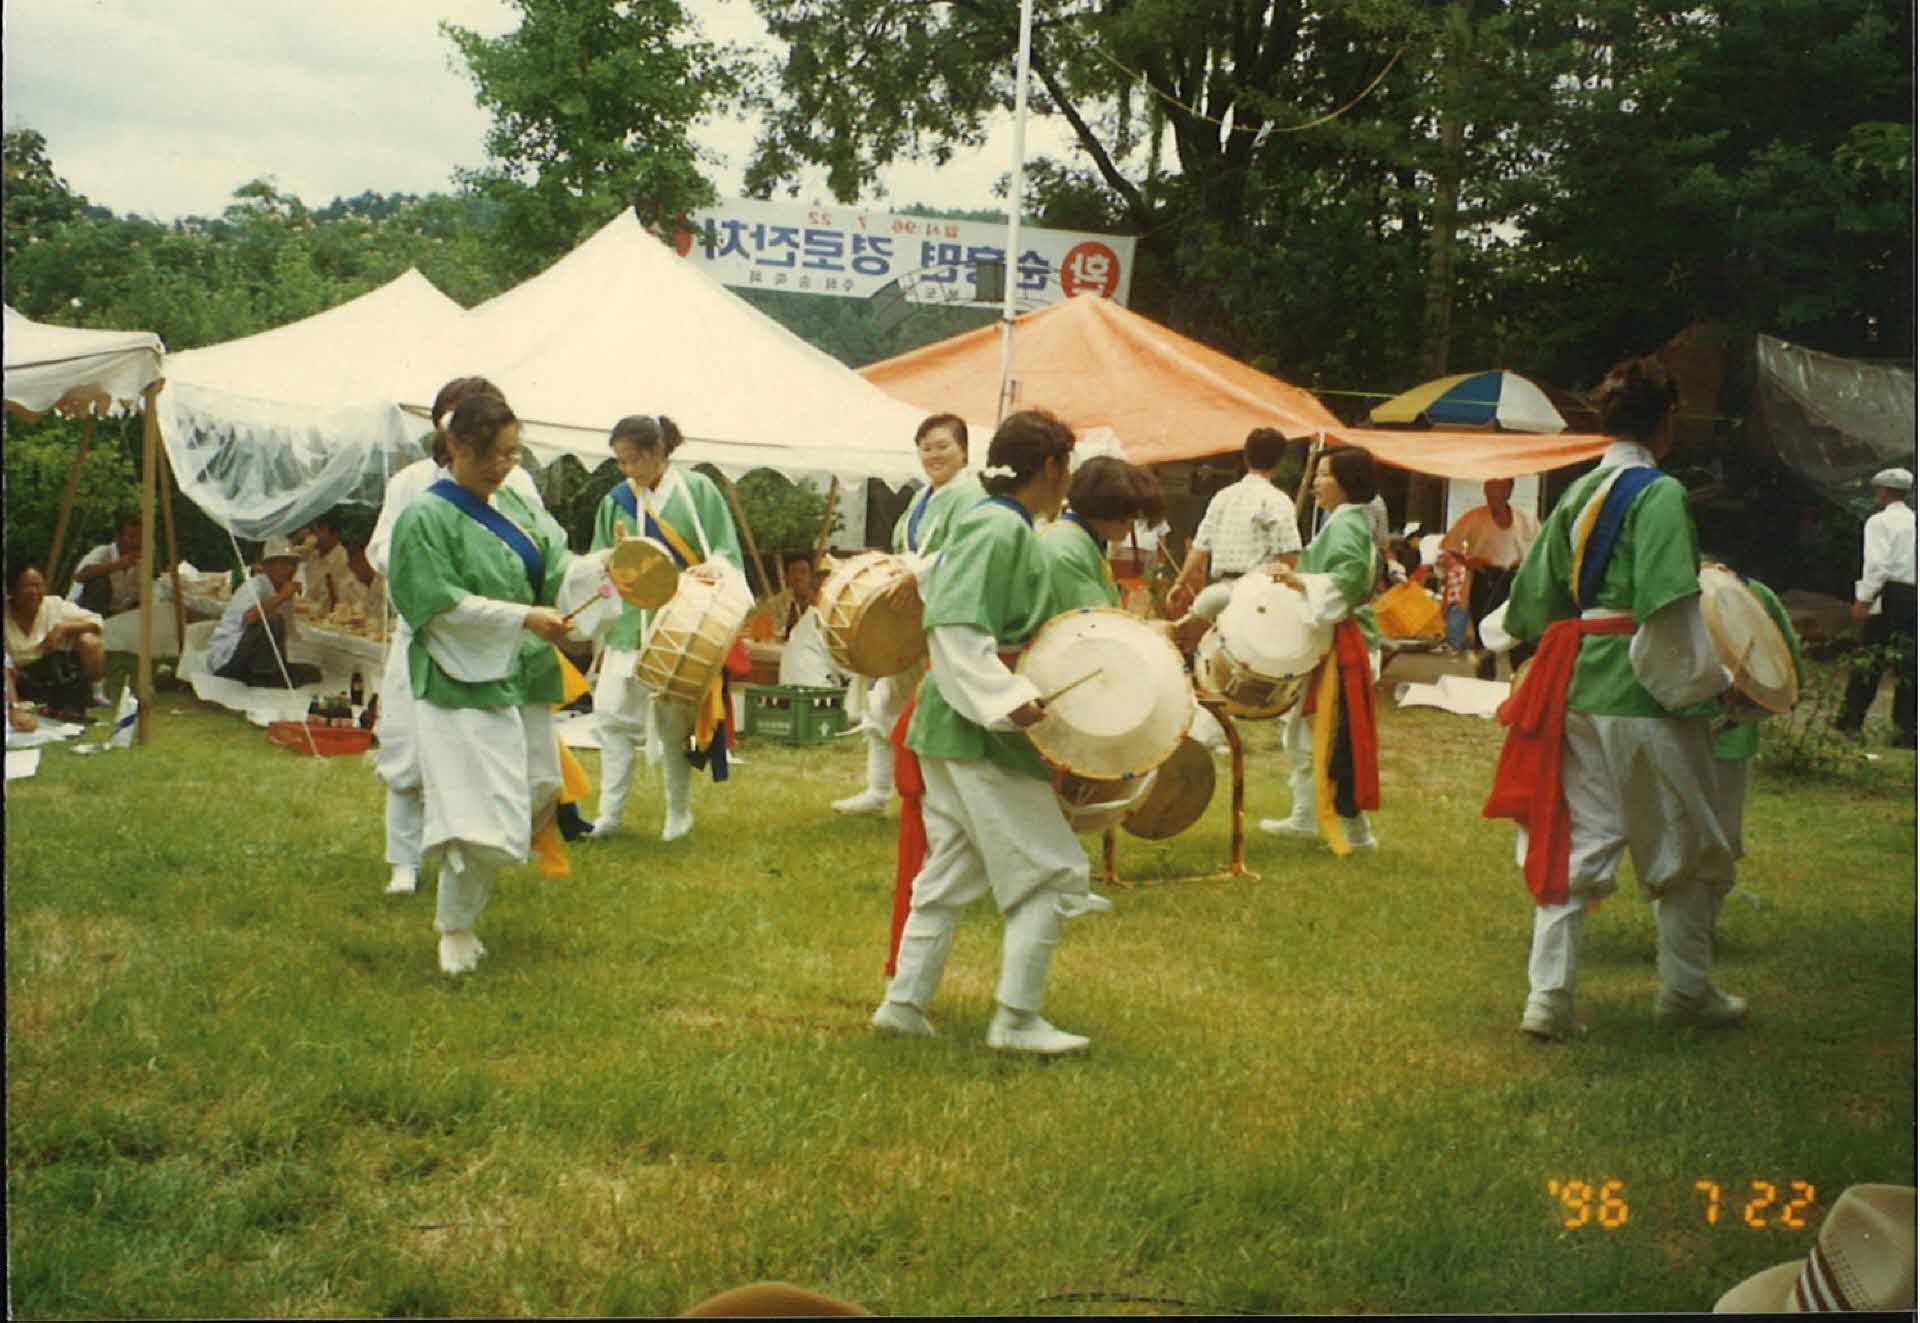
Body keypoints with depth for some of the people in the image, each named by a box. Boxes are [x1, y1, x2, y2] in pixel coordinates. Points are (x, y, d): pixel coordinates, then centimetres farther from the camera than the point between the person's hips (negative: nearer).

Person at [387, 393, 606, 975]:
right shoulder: (426, 518, -13)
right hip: (464, 684, -8)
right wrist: (523, 618, -23)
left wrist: (603, 565, -7)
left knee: (538, 791, 15)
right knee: (482, 813, -11)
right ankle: (454, 927, 11)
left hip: (521, 679, 8)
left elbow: (554, 571, 12)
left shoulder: (513, 506, 10)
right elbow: (441, 604, -19)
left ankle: (463, 899, 35)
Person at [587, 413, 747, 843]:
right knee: (612, 714, -3)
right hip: (629, 625, 4)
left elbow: (725, 553, -3)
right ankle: (610, 812, 4)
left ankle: (679, 812, 16)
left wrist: (712, 568, -22)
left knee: (674, 721, 2)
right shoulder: (616, 501, 9)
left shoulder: (697, 490, -1)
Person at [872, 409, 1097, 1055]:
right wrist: (1007, 698, -31)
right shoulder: (1001, 529, -16)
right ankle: (1017, 1020, 0)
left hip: (953, 728, 10)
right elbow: (954, 626, -25)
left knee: (950, 870, 17)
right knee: (1051, 873, -4)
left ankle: (904, 1002, 21)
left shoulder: (992, 524, 14)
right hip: (982, 734, -10)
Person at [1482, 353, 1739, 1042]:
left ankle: (1549, 994, 5)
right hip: (1646, 693, -7)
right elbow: (1671, 610, -19)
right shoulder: (1659, 493, -13)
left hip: (1578, 688, 7)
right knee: (1687, 850, 10)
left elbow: (1535, 596, 16)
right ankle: (1686, 990, 22)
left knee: (1574, 843, 10)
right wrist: (1711, 680, -10)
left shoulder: (1577, 494, 9)